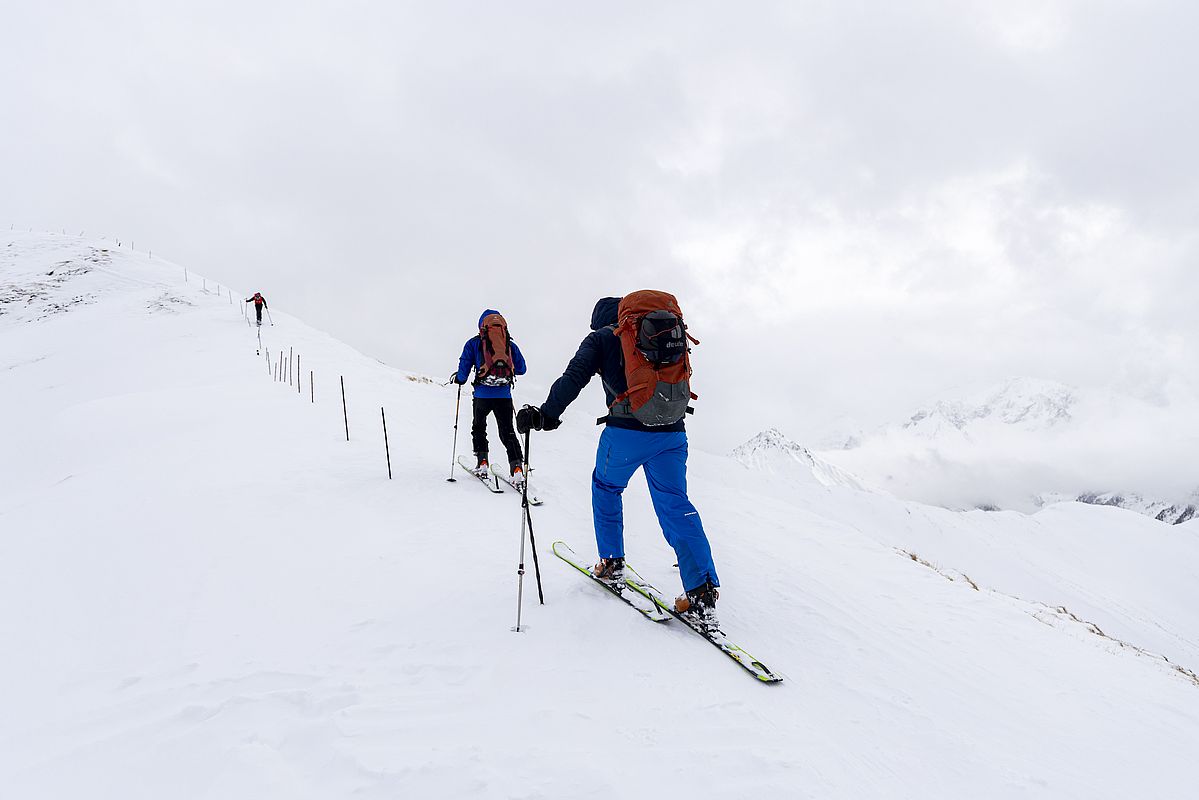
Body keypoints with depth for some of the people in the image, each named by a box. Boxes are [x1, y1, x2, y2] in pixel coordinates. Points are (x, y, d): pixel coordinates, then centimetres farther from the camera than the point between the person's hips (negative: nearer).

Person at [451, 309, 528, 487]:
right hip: (504, 396, 1)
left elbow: (464, 368, 2)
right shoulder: (511, 344, 11)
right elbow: (521, 369, 14)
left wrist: (457, 378, 23)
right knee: (508, 432, 7)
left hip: (483, 395, -1)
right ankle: (516, 467, -9)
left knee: (479, 428, 22)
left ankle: (482, 463, 13)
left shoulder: (474, 343, 5)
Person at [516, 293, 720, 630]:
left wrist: (547, 414, -13)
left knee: (605, 487, 23)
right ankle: (702, 592, -5)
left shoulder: (602, 337, 6)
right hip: (672, 434, 4)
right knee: (675, 505, 5)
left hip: (626, 431, -4)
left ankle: (611, 564, 25)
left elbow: (575, 377, -8)